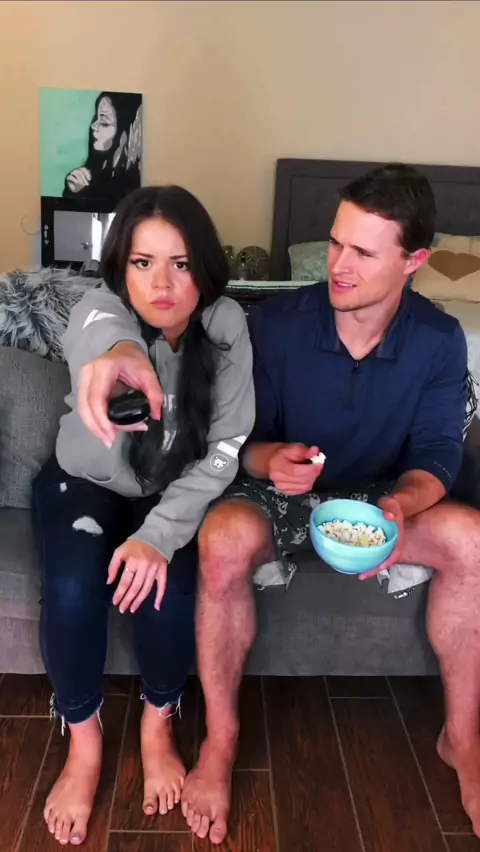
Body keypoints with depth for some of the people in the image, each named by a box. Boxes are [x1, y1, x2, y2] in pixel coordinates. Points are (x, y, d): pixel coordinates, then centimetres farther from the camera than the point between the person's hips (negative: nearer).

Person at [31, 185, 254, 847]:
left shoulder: (225, 326, -17)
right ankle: (84, 744, 2)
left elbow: (222, 452, -18)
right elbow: (104, 330, -51)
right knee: (71, 591, -26)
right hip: (85, 482, 0)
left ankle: (157, 728, 6)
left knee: (163, 590, -25)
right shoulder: (97, 310, -23)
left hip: (175, 493, 1)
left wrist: (158, 535, -30)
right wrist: (117, 355, -77)